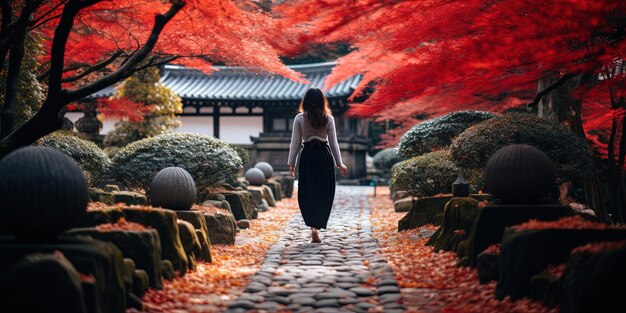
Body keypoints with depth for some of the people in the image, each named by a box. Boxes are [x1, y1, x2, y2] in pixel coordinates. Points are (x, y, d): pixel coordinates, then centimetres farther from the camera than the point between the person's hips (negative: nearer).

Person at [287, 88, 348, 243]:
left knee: (307, 194, 4)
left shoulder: (299, 118, -4)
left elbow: (295, 143, -3)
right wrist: (340, 163, 8)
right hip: (325, 156, 1)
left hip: (307, 156, -1)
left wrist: (291, 163, 4)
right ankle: (318, 225, 15)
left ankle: (314, 227, -11)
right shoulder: (328, 118, -1)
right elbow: (333, 142, 1)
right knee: (324, 193, 12)